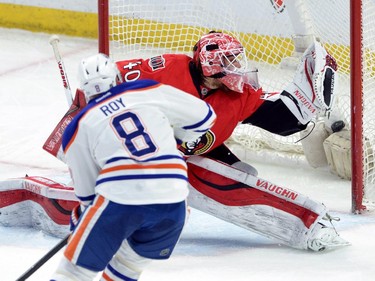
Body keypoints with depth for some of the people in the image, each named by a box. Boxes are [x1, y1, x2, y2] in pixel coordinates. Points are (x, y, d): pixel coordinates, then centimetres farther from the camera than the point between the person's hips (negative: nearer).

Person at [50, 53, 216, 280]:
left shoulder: (78, 128, 14)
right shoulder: (151, 91, 15)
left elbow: (86, 191, 18)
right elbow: (203, 117, 19)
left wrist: (80, 217, 37)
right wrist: (174, 139, 37)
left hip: (119, 199, -3)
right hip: (172, 200, 3)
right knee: (130, 261, 27)